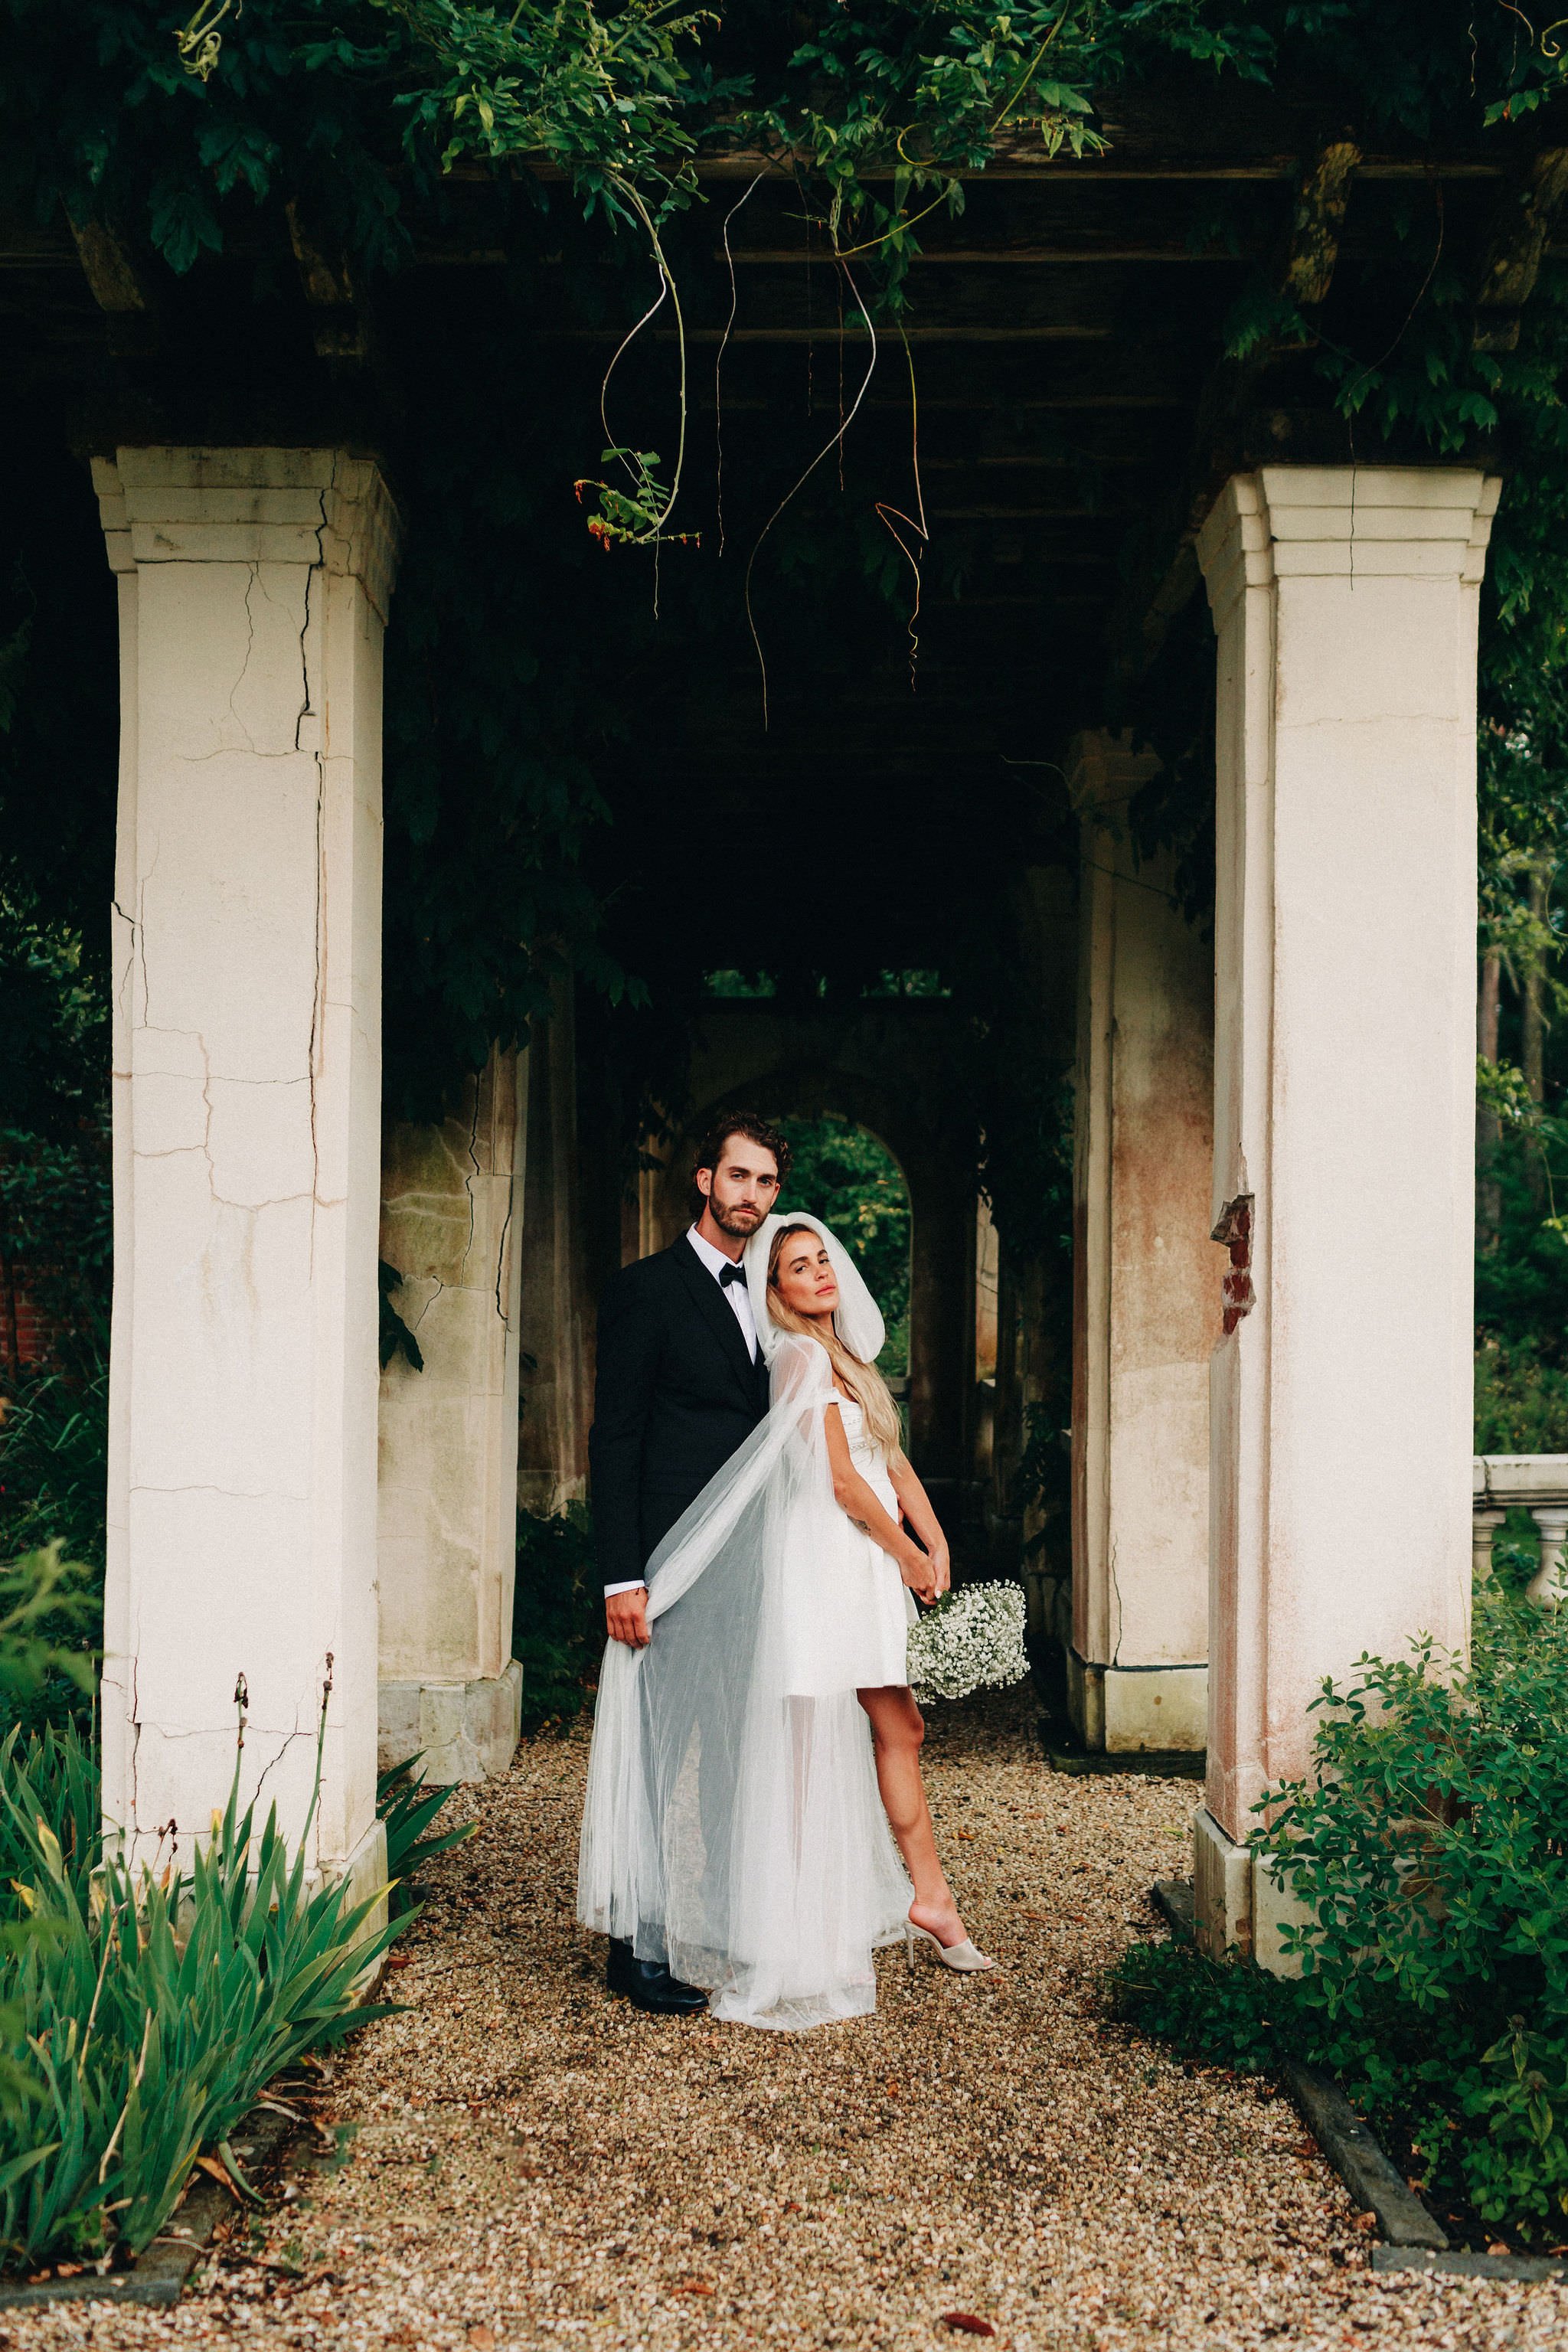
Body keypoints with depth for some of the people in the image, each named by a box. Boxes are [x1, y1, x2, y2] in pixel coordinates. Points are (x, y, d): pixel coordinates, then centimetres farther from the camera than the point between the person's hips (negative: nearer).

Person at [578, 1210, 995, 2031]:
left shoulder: (846, 1355, 16)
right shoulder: (801, 1356, -12)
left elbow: (893, 1460, 14)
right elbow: (840, 1480, -16)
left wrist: (935, 1540, 1)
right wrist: (907, 1555, -6)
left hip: (862, 1572, 9)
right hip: (820, 1568, -9)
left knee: (898, 1728, 14)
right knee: (812, 1754, -4)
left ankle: (929, 1898, 24)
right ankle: (807, 1947, 2)